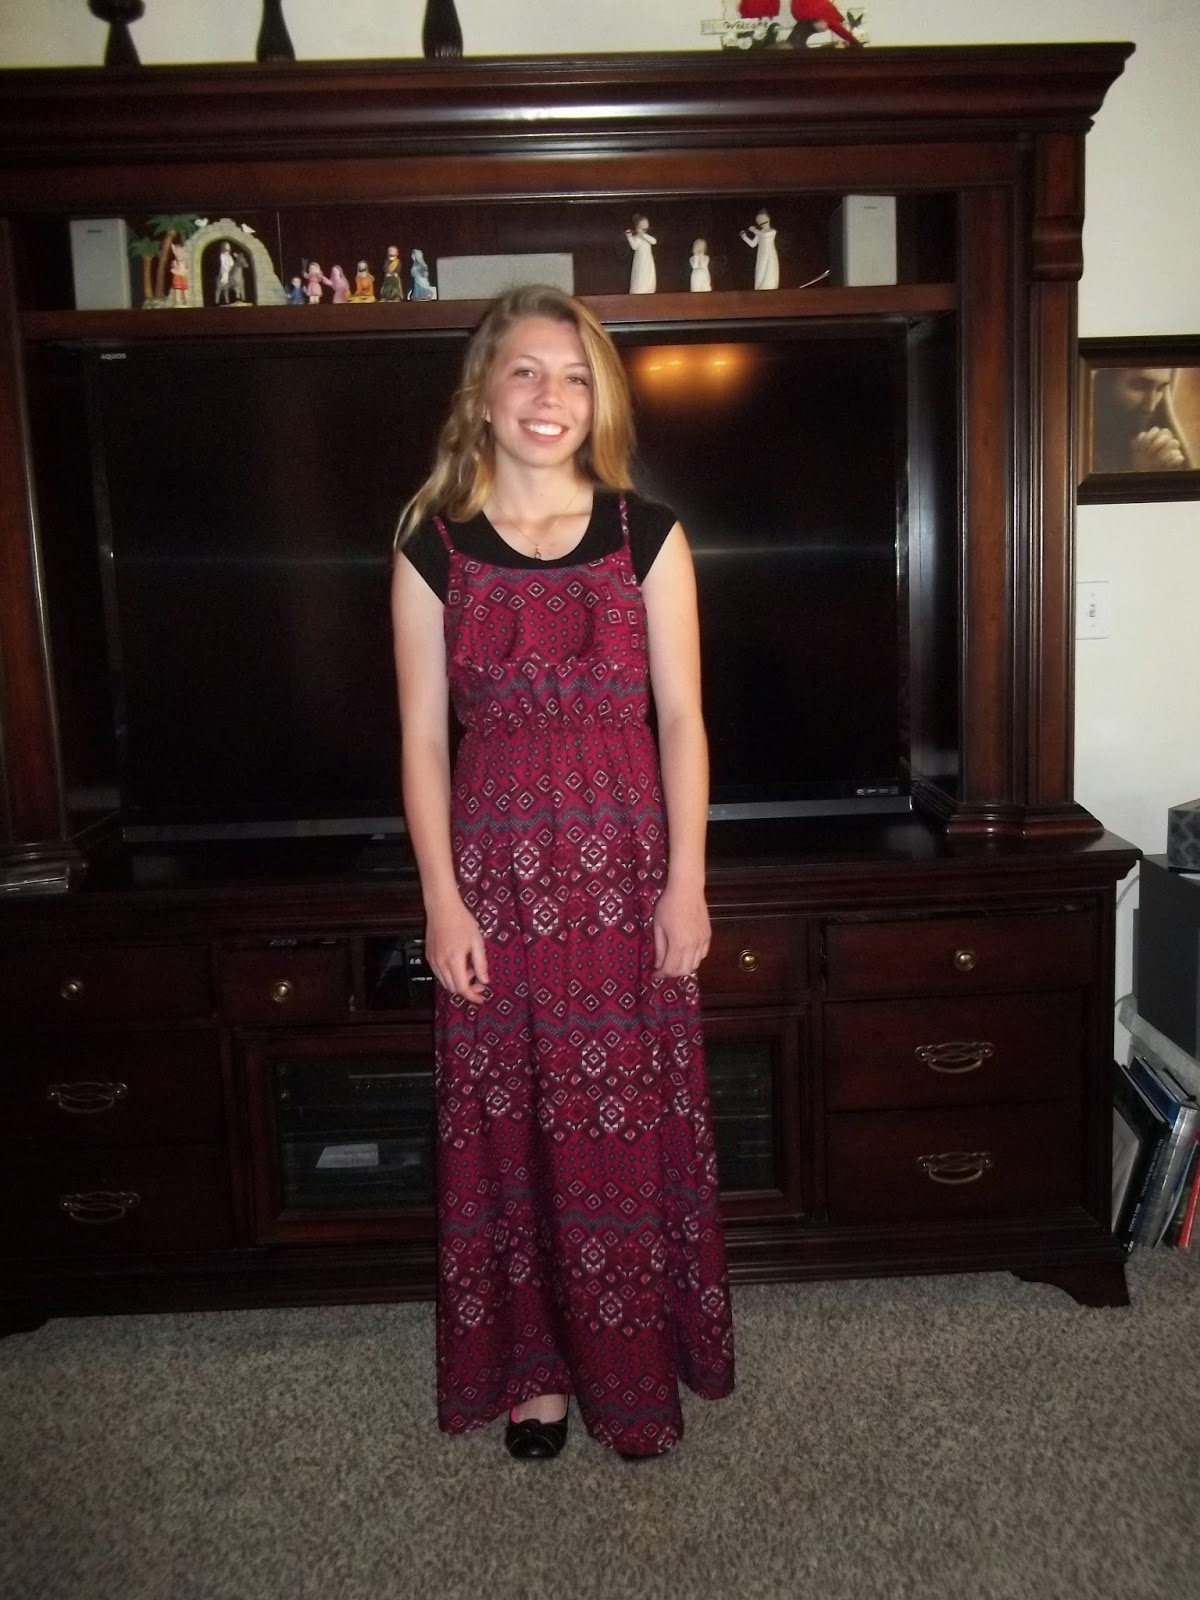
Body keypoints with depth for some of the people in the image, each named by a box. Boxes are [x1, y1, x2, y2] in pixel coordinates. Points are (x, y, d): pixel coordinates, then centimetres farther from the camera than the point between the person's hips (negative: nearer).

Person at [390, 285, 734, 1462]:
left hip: (623, 858, 0)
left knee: (632, 1124, 7)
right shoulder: (433, 547, 1)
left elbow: (680, 717, 0)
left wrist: (686, 880, -4)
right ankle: (534, 1367, 29)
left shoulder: (646, 535, 1)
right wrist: (442, 898, -4)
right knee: (508, 1125, 9)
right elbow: (423, 736, 0)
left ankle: (636, 1372, 28)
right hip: (494, 861, 1)